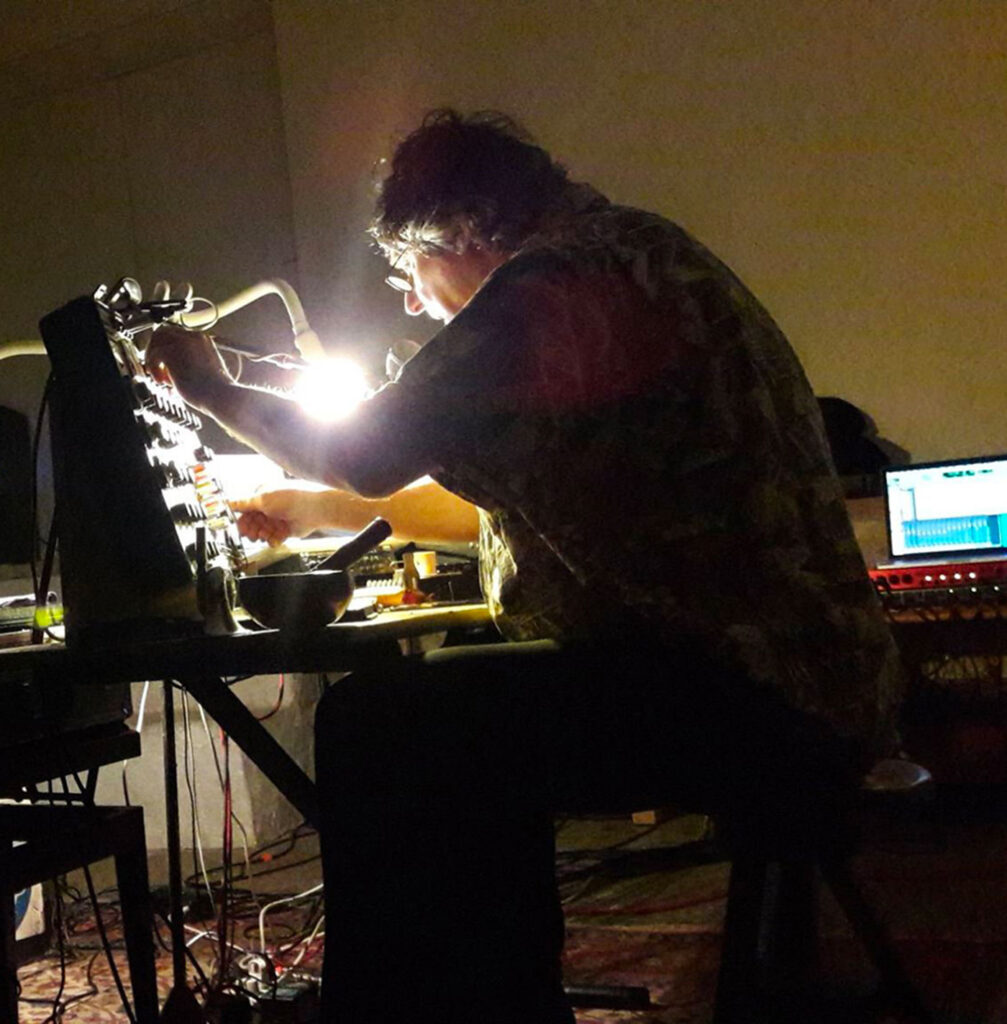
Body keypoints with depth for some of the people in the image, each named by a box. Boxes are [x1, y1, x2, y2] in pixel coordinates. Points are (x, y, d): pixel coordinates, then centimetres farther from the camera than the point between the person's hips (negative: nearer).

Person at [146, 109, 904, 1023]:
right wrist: (324, 511, 30)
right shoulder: (630, 255, 20)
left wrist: (215, 391, 9)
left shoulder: (556, 282, -13)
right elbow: (519, 494, 25)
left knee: (376, 724, -12)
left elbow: (370, 455, -9)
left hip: (753, 697, -11)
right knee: (470, 722, 23)